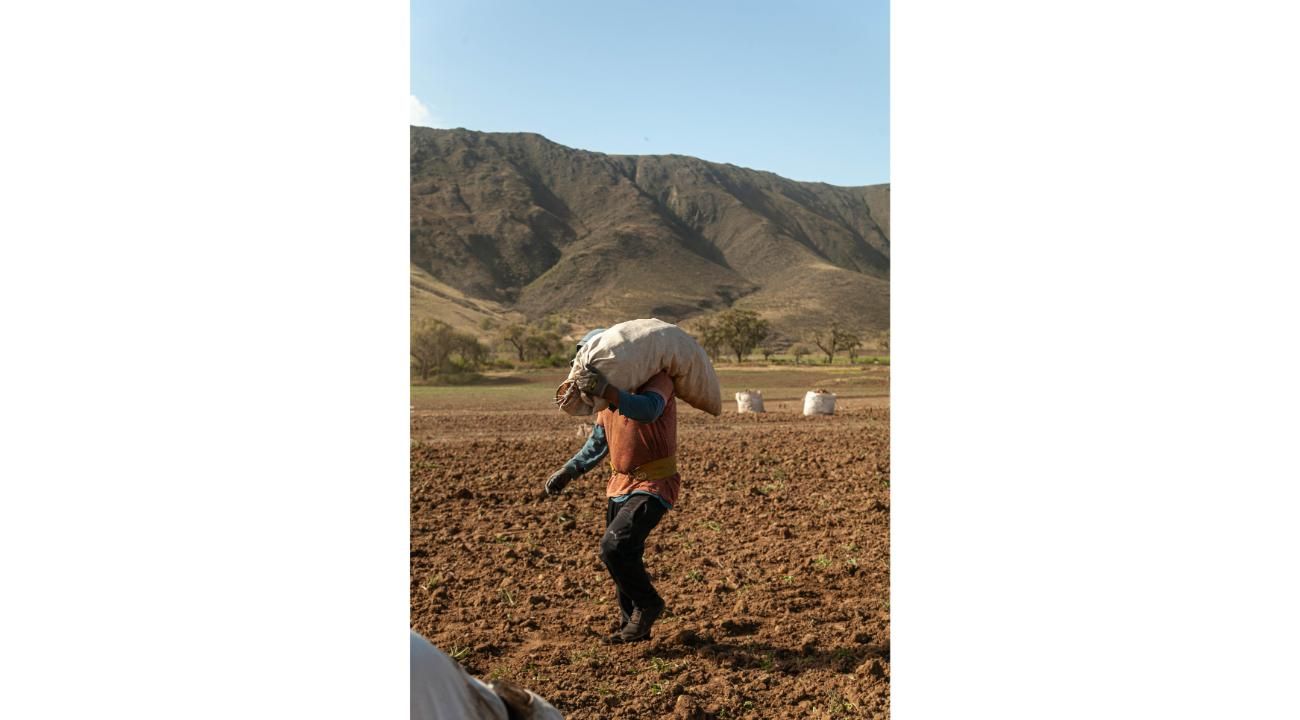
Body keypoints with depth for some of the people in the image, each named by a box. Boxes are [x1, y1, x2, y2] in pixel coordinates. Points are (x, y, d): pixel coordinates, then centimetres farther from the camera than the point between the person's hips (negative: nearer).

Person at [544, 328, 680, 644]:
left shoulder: (656, 378, -13)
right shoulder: (608, 397, 11)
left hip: (653, 485, -8)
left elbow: (648, 411, -36)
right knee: (623, 556, 12)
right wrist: (569, 471, 10)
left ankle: (647, 604, 3)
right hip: (620, 484, 8)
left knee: (614, 548, -21)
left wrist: (606, 391, -47)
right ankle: (632, 626, 29)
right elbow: (598, 442, 20)